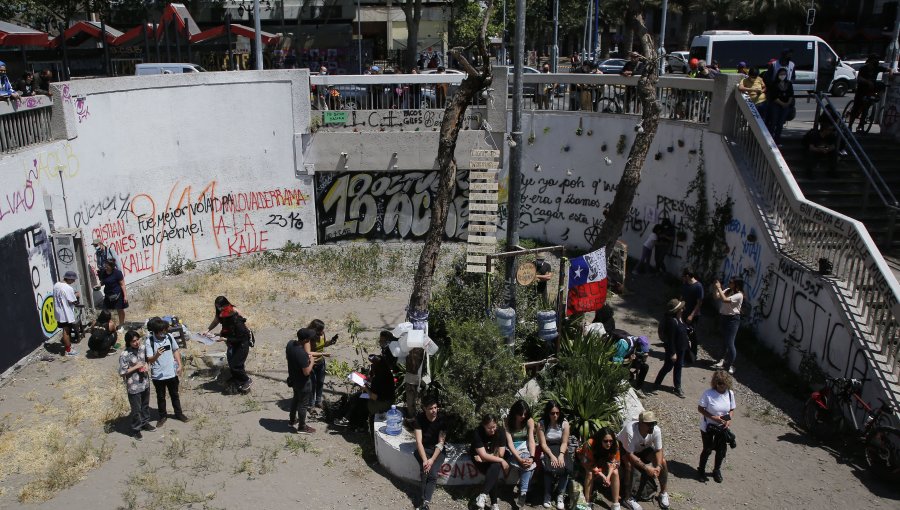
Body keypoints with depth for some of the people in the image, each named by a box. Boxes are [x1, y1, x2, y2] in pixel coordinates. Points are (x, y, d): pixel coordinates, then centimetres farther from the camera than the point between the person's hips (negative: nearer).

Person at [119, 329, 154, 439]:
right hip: (134, 387, -6)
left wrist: (146, 366, -5)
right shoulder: (124, 355, -21)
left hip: (145, 383, 6)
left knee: (145, 405, 23)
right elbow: (122, 372, -19)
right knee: (136, 409, 8)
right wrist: (136, 367, -22)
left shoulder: (141, 350, -2)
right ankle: (135, 429, 26)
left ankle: (145, 423, 43)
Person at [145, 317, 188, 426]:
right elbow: (149, 360, -20)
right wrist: (157, 355, -40)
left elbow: (176, 350, 6)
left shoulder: (169, 336, -9)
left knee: (174, 394, 20)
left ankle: (178, 413, 37)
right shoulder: (149, 342, -18)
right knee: (161, 397, 16)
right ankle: (163, 416, 36)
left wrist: (180, 365, 0)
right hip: (158, 375, -3)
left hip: (172, 372, 3)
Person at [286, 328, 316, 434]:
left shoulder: (290, 343, -13)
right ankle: (302, 427, 30)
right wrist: (311, 362, -13)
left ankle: (292, 420, 48)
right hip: (303, 382, -8)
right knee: (303, 404, 12)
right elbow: (306, 372, -29)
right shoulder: (302, 354, -37)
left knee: (296, 398, 29)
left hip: (293, 378, 8)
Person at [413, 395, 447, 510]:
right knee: (425, 471, -27)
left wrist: (432, 460, -27)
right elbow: (419, 441, -18)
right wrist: (425, 460, -31)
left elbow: (440, 442, -15)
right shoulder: (419, 418, -14)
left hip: (438, 450, 0)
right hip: (423, 449, 0)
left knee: (433, 473, -25)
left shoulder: (441, 419, -15)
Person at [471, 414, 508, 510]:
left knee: (495, 467, -32)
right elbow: (483, 455, -29)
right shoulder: (477, 432, -25)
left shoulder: (501, 431, -17)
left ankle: (483, 495, -33)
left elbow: (500, 454, -16)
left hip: (495, 459, 2)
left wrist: (485, 457, -17)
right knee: (494, 473, -30)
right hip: (480, 460, -2)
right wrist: (501, 461, -29)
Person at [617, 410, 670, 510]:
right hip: (625, 450, -5)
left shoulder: (656, 431, -28)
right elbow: (630, 455, -35)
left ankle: (663, 493, 11)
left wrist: (658, 466, -32)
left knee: (663, 462, -12)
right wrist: (646, 468, -39)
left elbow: (658, 450, -16)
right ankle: (628, 498, -18)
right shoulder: (630, 431, -42)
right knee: (628, 464, -33)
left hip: (643, 449, 5)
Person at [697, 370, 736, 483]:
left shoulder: (730, 393, -9)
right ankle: (701, 470, 35)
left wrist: (729, 419, -16)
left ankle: (717, 470, 42)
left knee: (721, 450, 15)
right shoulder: (708, 393, -22)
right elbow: (700, 408, -14)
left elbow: (732, 410, 3)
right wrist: (713, 417, -25)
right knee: (707, 449, 10)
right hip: (708, 427, -4)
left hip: (722, 428, 4)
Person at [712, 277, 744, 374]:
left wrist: (719, 288, -24)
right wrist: (717, 288, -10)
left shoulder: (739, 295, -19)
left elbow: (725, 300, -29)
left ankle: (731, 365, 7)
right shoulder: (728, 291, 3)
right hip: (724, 317, 7)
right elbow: (717, 297, 3)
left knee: (730, 343, -5)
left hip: (733, 319, -7)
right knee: (725, 341, 18)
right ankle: (726, 360, 34)